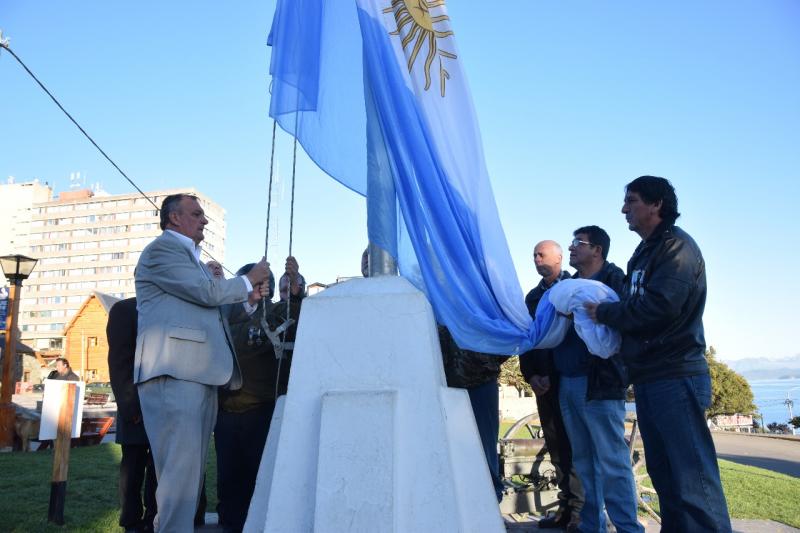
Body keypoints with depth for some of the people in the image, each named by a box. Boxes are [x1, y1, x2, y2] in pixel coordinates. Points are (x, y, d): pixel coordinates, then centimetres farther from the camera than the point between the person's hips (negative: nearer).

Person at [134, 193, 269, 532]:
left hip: (198, 375, 10)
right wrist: (248, 280, 4)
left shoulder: (190, 256, 28)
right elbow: (207, 291, -11)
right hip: (173, 374, -9)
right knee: (180, 471, -11)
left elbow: (208, 309, 30)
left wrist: (247, 298, 16)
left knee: (192, 470, 10)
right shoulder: (162, 248, -2)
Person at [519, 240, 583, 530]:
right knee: (555, 446, 6)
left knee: (573, 444, -3)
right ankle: (565, 507, 13)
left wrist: (552, 376, -14)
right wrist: (530, 375, 1)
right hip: (543, 382, 5)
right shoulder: (533, 296, 17)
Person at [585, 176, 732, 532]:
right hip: (647, 379, 9)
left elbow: (660, 306, -21)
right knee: (663, 475, 13)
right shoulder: (643, 254, 20)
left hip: (676, 376, -9)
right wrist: (606, 312, 2)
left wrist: (604, 312, -10)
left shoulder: (676, 245, -8)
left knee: (692, 479, -9)